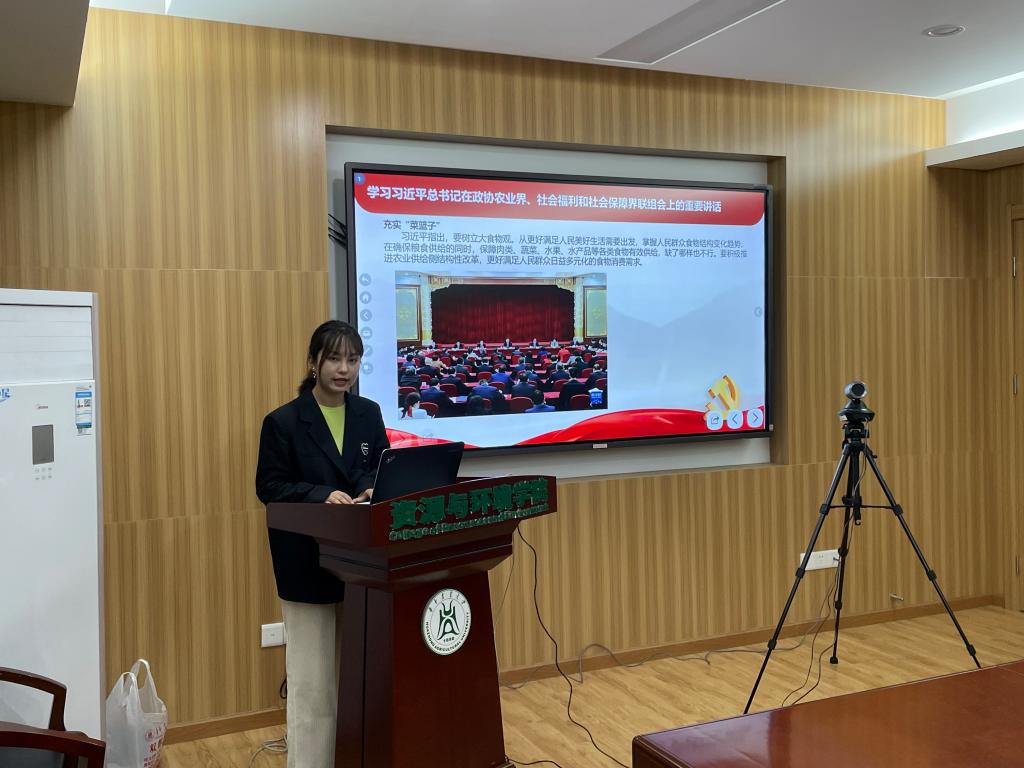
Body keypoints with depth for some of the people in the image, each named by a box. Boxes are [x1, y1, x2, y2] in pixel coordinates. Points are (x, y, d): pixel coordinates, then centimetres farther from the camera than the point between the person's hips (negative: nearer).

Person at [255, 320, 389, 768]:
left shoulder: (369, 414, 7)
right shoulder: (283, 421, -7)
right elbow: (269, 487, -8)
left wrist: (373, 491, -11)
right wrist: (322, 494, -23)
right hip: (308, 564, -4)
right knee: (313, 679, 1)